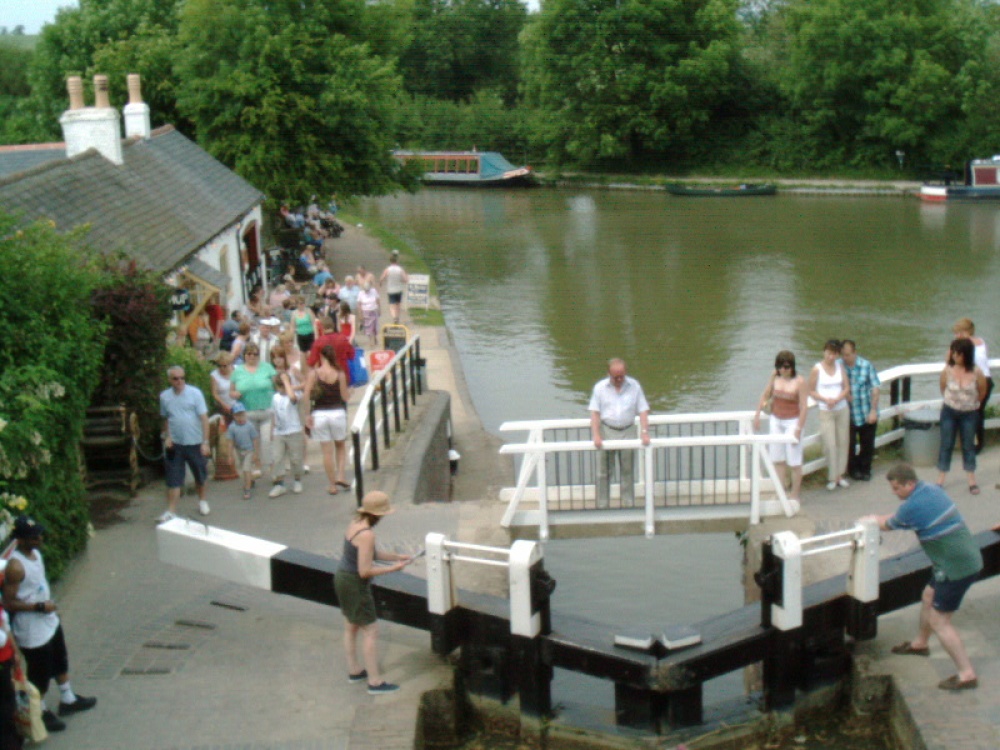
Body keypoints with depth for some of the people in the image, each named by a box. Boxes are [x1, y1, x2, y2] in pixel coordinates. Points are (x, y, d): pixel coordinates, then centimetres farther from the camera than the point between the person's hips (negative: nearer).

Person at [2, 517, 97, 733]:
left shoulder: (36, 553, -2)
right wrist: (39, 606, -26)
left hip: (50, 622, 9)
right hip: (32, 631, -9)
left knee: (60, 662, 25)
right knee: (40, 673, 10)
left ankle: (68, 700, 44)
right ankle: (41, 712, 31)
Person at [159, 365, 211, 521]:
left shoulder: (195, 393, -8)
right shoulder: (164, 396, 2)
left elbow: (204, 418, -8)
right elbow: (165, 419, 15)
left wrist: (205, 442, -12)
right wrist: (167, 436, 2)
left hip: (195, 443, -1)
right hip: (174, 444, 1)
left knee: (200, 475, 14)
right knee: (173, 478, -1)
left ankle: (202, 500, 37)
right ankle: (171, 511, 2)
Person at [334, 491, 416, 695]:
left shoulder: (356, 523, 2)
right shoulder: (367, 534, -27)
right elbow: (365, 571, -26)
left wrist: (396, 556, 7)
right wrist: (392, 569, -17)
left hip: (342, 578, 9)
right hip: (355, 585, -9)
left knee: (351, 627, 22)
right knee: (371, 631, 1)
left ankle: (354, 670, 36)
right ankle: (375, 682, 7)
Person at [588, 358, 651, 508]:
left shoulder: (634, 386, 1)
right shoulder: (600, 387, 0)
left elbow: (643, 410, 0)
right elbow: (595, 413, -3)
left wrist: (645, 431, -12)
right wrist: (596, 435, -14)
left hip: (628, 432, 0)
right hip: (606, 432, 0)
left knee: (628, 471, 5)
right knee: (603, 472, 2)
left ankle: (628, 505, 13)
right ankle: (602, 506, 9)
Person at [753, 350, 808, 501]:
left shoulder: (799, 382, -16)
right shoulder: (774, 377, -1)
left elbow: (804, 407, -16)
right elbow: (765, 395, 11)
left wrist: (798, 429, -18)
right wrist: (757, 414, 7)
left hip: (792, 421, -5)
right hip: (776, 420, 5)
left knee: (794, 461, 1)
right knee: (777, 460, 9)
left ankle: (795, 495, 12)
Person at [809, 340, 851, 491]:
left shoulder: (840, 366, 3)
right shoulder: (817, 369, -8)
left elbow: (847, 388, 4)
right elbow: (811, 391, -4)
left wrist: (837, 399, -14)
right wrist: (825, 399, -19)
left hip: (842, 409, 4)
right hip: (826, 411, -4)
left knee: (842, 442, 7)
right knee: (830, 444, -7)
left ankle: (840, 475, 18)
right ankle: (832, 478, 2)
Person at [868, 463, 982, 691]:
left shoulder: (912, 506, -22)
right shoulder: (931, 490, 5)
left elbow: (888, 525, -1)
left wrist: (873, 520, 18)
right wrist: (879, 519, 18)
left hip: (956, 567, -10)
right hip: (968, 557, 10)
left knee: (939, 621, -1)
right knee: (929, 597, 27)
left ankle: (967, 675, 0)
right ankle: (920, 643, 47)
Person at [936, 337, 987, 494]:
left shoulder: (976, 372, -16)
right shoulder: (947, 370, -15)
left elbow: (982, 392, 2)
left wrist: (972, 403, 12)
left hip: (969, 414, 0)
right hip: (949, 412, 1)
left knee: (968, 445, 10)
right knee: (946, 445, 7)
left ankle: (972, 481, 20)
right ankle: (940, 480, 15)